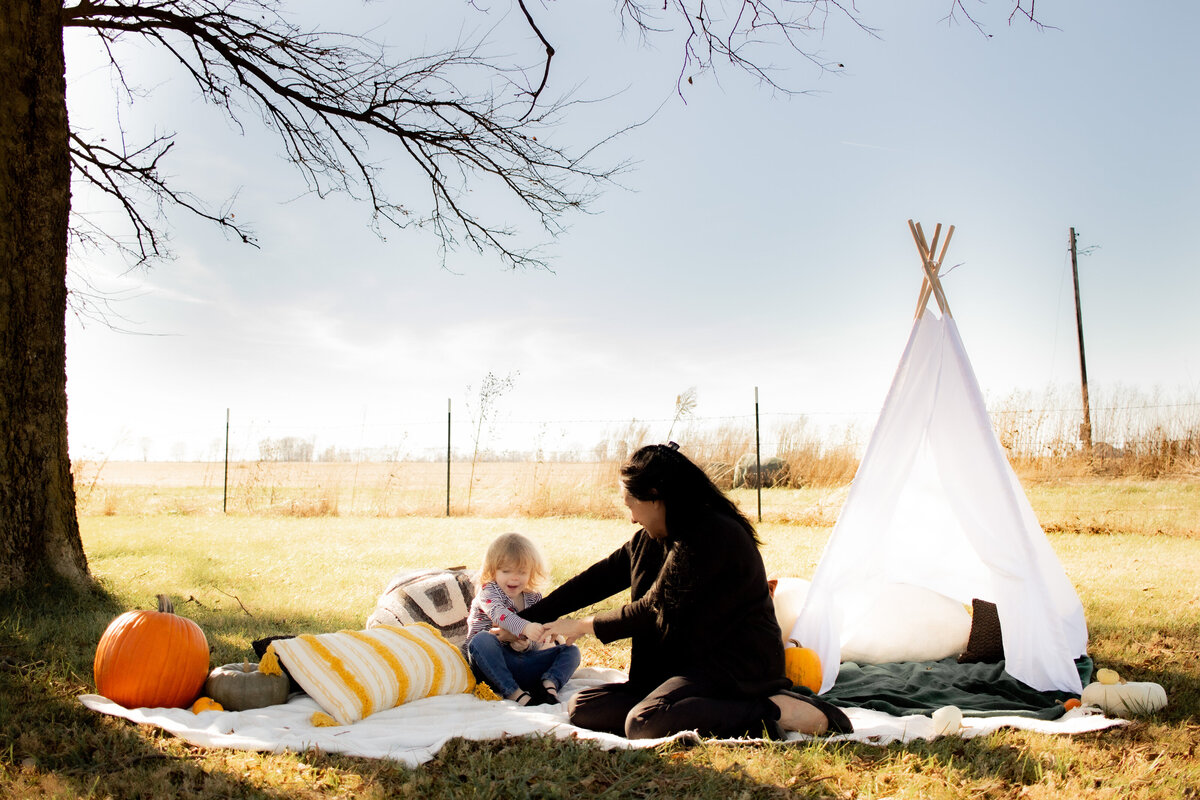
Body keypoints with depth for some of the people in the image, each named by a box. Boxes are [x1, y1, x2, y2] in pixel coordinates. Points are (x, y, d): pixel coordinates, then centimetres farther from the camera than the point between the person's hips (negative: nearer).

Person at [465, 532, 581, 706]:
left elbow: (539, 642, 7)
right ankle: (515, 693, -40)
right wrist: (524, 628, -47)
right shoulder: (488, 591, -3)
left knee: (571, 651, -4)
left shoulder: (534, 599, 12)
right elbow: (499, 614, -28)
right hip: (490, 662, -5)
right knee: (482, 639, -37)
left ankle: (549, 684, -35)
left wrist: (527, 644, -18)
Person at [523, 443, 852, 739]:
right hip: (684, 667, 10)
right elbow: (597, 580, 20)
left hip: (736, 668, -10)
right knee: (582, 707, -8)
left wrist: (584, 625, 1)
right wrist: (526, 620, 20)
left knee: (643, 724, -34)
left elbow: (655, 610, -13)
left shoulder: (713, 535, -16)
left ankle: (774, 711, -23)